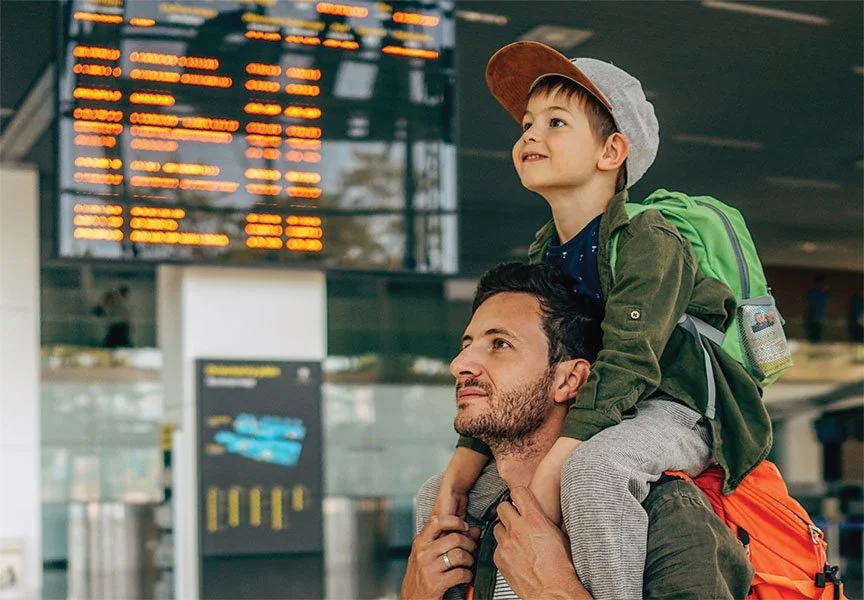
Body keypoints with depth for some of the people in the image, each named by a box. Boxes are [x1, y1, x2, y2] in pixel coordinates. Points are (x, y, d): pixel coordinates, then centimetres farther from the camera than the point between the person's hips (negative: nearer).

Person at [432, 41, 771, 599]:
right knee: (440, 493, 7)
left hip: (677, 411, -8)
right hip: (587, 418, 8)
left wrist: (548, 473, -35)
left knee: (593, 467, -42)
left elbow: (626, 365, -28)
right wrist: (462, 467, -8)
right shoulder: (542, 258, 6)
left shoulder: (649, 240, -18)